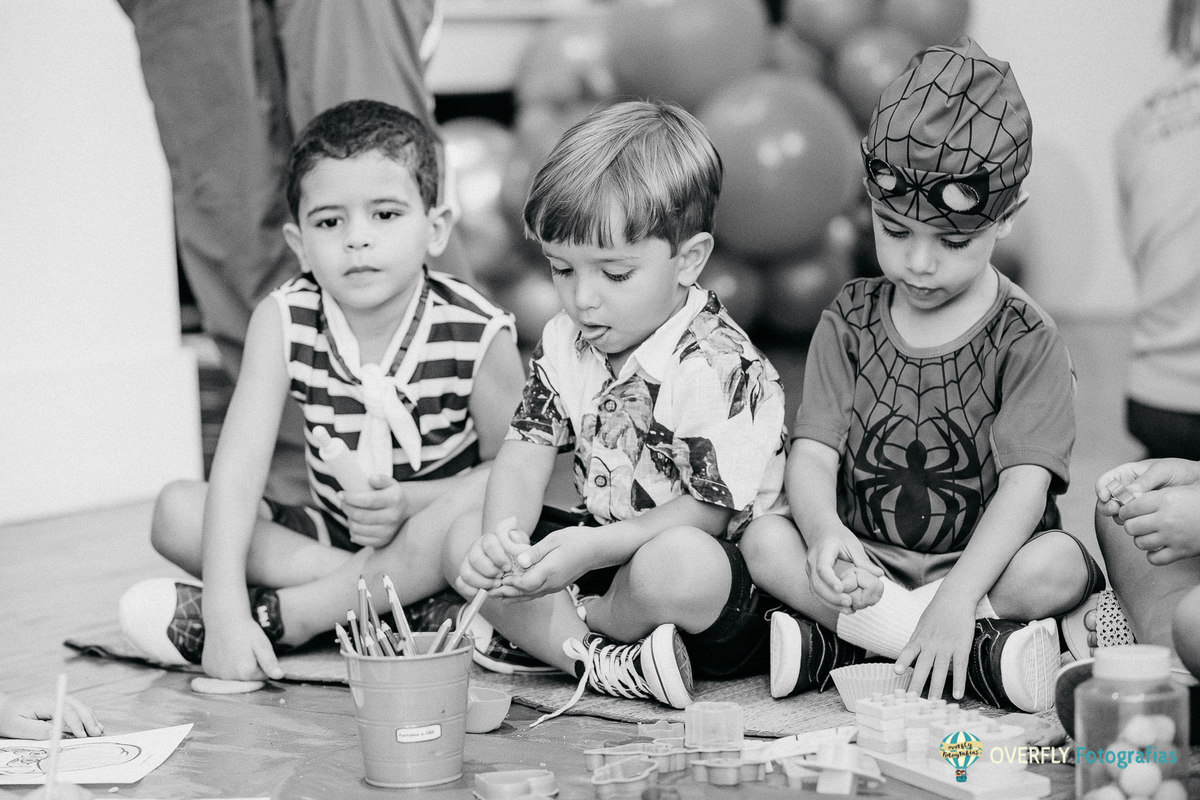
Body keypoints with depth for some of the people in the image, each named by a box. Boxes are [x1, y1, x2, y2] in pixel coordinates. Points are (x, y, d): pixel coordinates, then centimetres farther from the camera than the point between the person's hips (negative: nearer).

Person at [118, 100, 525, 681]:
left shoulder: (477, 334, -17)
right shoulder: (284, 321, -12)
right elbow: (239, 468, -21)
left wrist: (407, 502, -24)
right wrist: (225, 607, -34)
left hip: (442, 547, -3)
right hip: (330, 538, 3)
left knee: (488, 495, -35)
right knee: (177, 511, -15)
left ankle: (278, 615, -28)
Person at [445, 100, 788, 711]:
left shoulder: (717, 367, -22)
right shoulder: (564, 344, 2)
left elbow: (711, 511, -21)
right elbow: (525, 454, -1)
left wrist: (592, 550, -31)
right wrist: (503, 536, -23)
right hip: (604, 547, 7)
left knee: (675, 566, -41)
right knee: (465, 540, -7)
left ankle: (542, 629, -8)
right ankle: (609, 664, -25)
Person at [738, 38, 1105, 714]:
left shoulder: (1026, 340, -8)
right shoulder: (850, 322, 2)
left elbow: (1025, 484, -18)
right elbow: (812, 455, -6)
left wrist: (955, 598, -31)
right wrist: (824, 532, -30)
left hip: (983, 565, -2)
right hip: (862, 565, 3)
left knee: (1058, 565, -32)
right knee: (765, 542, -25)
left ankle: (839, 641, -26)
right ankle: (983, 652, -27)